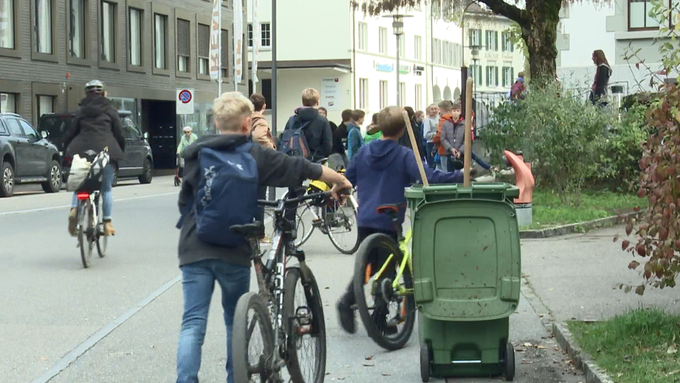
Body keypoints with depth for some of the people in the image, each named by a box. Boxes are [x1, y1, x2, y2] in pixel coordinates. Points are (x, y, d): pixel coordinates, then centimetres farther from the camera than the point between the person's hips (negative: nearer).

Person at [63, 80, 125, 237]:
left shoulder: (81, 111, 15)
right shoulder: (110, 110, 9)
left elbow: (72, 132, 11)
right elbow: (118, 133, 7)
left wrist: (67, 149, 23)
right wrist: (120, 151, 20)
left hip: (82, 150, 2)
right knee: (106, 188, 6)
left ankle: (74, 208, -14)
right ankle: (107, 223, 2)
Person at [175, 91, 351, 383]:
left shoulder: (196, 155, 4)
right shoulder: (256, 155, -1)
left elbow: (183, 202, 10)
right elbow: (306, 169, 5)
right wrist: (341, 181, 22)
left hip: (194, 250, 1)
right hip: (234, 250, -1)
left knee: (193, 324, -2)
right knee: (236, 323, 17)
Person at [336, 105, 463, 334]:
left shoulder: (364, 152, 6)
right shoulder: (404, 155, -10)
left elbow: (347, 180, 14)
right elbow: (429, 177, -22)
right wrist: (461, 176, -21)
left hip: (364, 220, 5)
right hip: (388, 222, -5)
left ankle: (347, 300, 5)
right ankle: (379, 320, 7)